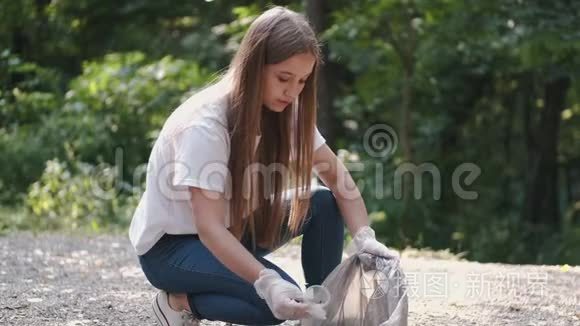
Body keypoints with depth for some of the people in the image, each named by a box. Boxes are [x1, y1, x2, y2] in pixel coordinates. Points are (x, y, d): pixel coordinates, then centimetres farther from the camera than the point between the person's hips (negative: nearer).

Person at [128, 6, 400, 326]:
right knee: (280, 299, -28)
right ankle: (181, 300, -5)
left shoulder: (284, 110, -9)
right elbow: (208, 227, -35)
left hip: (233, 229, 7)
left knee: (324, 203, -13)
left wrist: (365, 238, -24)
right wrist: (267, 283, -49)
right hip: (170, 245, -7)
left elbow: (337, 176, -6)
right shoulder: (203, 123, -29)